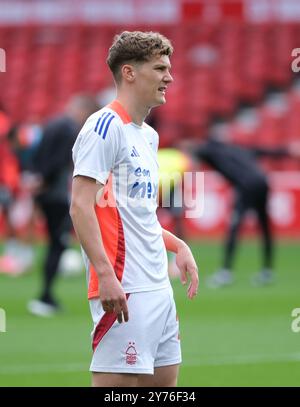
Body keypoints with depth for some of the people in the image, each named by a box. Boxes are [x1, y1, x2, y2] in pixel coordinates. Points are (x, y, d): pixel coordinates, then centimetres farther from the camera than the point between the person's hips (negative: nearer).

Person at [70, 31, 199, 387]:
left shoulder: (149, 136, 19)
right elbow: (80, 206, -18)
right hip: (123, 290, -10)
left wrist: (178, 246, 17)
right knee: (116, 383, -10)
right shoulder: (105, 126, -10)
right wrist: (105, 274, -25)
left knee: (164, 380, 10)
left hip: (159, 288, 10)